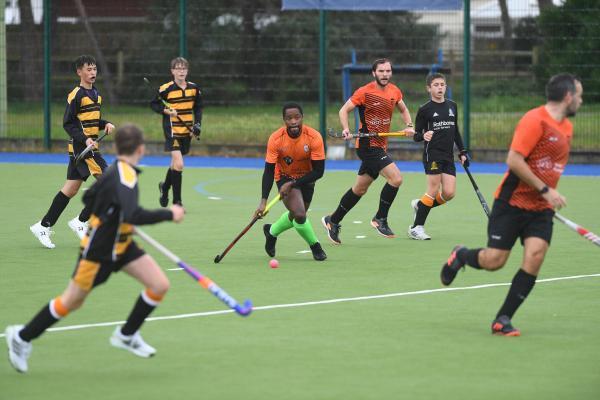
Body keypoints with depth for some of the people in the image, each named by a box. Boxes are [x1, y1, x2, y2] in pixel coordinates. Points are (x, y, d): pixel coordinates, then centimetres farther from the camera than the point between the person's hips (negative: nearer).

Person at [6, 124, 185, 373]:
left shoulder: (114, 171, 0)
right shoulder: (125, 177, -29)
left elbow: (89, 198, 15)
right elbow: (134, 216, -44)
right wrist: (169, 215, -35)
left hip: (121, 245, 9)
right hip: (97, 250, -9)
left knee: (159, 285, -2)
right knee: (71, 302, 7)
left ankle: (126, 335, 17)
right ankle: (22, 337, 26)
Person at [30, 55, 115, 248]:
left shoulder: (96, 94, 15)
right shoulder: (76, 95, -11)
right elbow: (68, 123, -13)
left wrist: (106, 124, 6)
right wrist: (84, 139, -24)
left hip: (88, 146, 9)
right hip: (80, 146, -9)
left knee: (71, 189, 10)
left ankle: (43, 226, 14)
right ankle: (81, 221, -4)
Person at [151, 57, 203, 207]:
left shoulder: (194, 88, 3)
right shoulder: (166, 89, -11)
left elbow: (198, 107, 14)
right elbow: (154, 104, 0)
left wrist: (197, 124, 2)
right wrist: (165, 110, -18)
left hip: (187, 132, 5)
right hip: (172, 130, -5)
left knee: (175, 164, 19)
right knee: (178, 164, -16)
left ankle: (165, 187, 47)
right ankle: (177, 201, -8)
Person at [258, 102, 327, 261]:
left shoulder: (314, 137, -26)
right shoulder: (276, 139, -25)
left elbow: (318, 171, -22)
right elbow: (269, 171, -20)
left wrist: (293, 184, -29)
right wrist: (263, 201, -29)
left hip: (306, 179, 2)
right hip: (285, 177, -2)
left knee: (297, 216, 14)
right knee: (299, 214, -22)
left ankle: (271, 231, 45)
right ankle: (315, 246, 4)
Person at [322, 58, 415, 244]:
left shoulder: (395, 91, 8)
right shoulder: (365, 92, -12)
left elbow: (403, 110, 25)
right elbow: (344, 110, -6)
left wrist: (409, 126, 8)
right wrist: (346, 130, -21)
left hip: (380, 145, 8)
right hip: (367, 144, -8)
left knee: (360, 188, 15)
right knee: (396, 178, -19)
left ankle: (333, 221, 28)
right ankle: (380, 219, -5)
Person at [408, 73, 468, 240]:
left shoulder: (452, 106, 13)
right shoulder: (425, 109, -3)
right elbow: (416, 136, -2)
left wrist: (462, 152, 17)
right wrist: (423, 136, -25)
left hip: (448, 156, 6)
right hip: (432, 154, -5)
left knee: (449, 193, -4)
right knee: (433, 191, -11)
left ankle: (420, 205, 22)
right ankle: (416, 227, -2)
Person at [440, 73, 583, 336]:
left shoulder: (566, 128, 11)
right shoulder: (535, 120, -16)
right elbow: (514, 160, -22)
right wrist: (545, 190, -21)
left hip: (541, 209, 7)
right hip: (512, 203, -6)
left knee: (535, 257, -13)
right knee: (494, 261, -5)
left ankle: (503, 320, -4)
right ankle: (460, 256, 31)